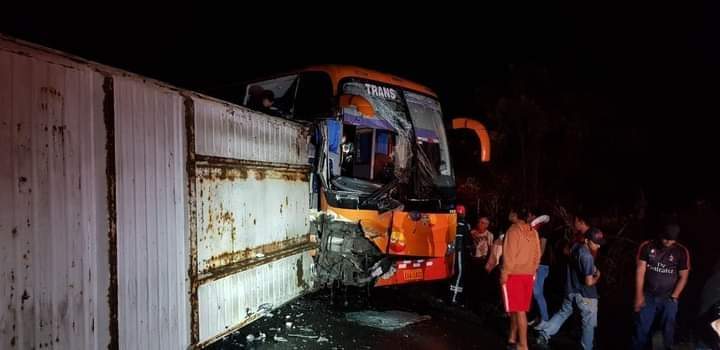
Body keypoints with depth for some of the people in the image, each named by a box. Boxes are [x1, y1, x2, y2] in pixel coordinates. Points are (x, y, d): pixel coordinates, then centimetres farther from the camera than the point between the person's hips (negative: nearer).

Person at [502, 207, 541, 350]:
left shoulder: (513, 230, -14)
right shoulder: (533, 232, 7)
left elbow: (509, 255, -16)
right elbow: (537, 255, 10)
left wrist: (504, 273, -10)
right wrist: (533, 270, 19)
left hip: (514, 274, -7)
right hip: (528, 275, 7)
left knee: (519, 310, -3)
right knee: (516, 308, 17)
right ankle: (512, 338, 27)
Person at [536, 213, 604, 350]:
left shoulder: (575, 247, -3)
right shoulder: (588, 257, -26)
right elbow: (589, 282, -27)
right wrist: (597, 276, -6)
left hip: (571, 291, 8)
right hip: (585, 295, -7)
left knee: (563, 312, 23)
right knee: (589, 323, 9)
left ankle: (545, 333, 18)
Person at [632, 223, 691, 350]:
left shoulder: (682, 252, -5)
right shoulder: (646, 247, -7)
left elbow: (683, 277, 0)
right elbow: (640, 271, -5)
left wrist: (673, 297, -5)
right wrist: (639, 295, -7)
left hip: (668, 298, 0)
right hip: (648, 296, 0)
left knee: (668, 331, 8)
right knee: (641, 329, 3)